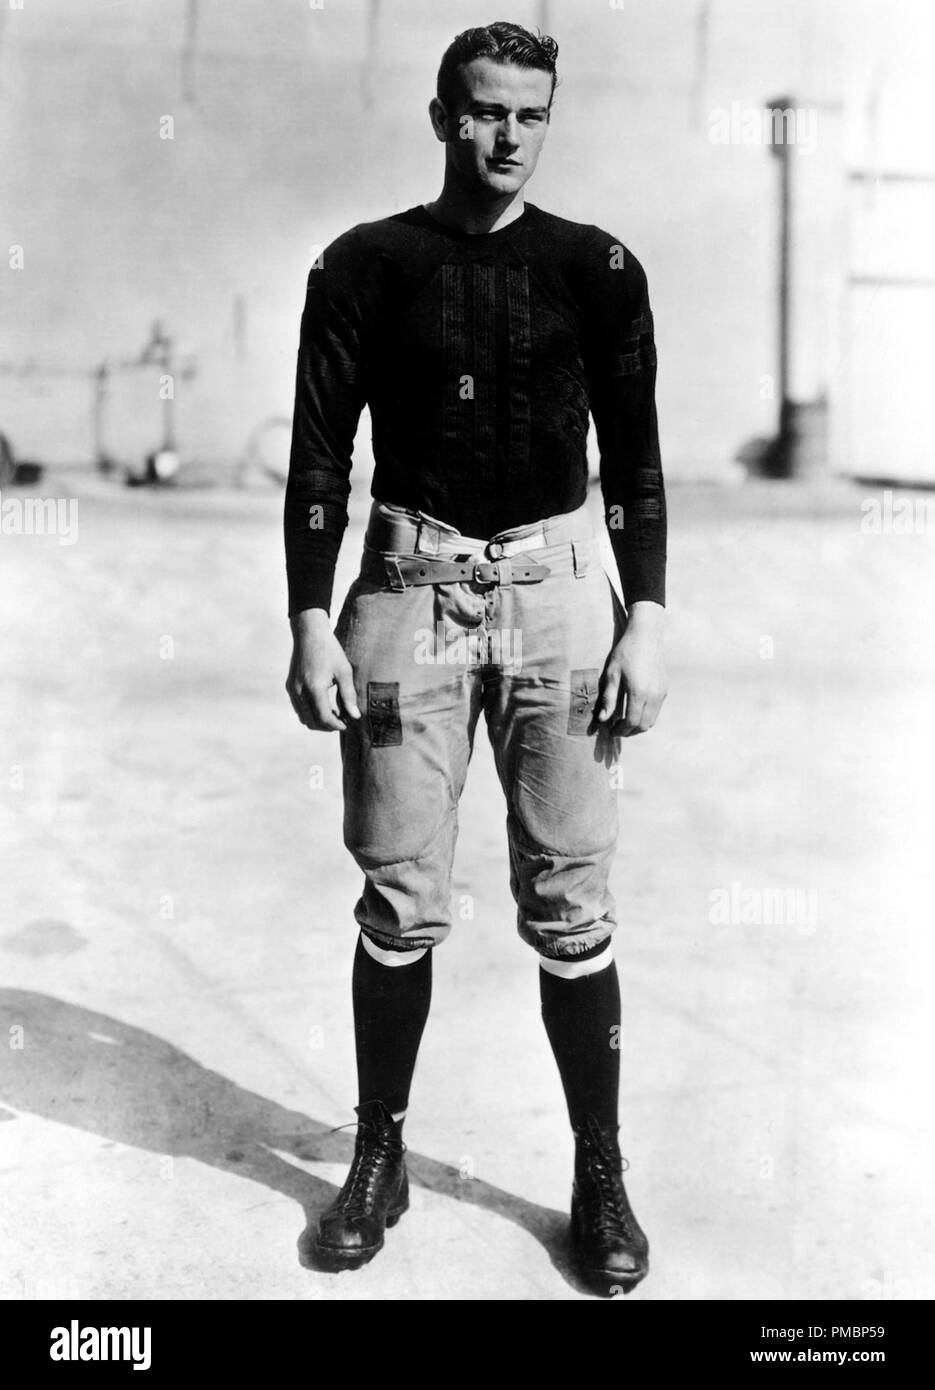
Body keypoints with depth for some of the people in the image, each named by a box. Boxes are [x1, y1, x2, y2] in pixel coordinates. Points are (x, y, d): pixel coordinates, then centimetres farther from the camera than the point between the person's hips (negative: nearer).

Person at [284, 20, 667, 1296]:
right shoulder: (368, 265, 5)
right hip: (411, 591, 0)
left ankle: (601, 1177, 16)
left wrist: (646, 621, 0)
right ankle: (378, 1155, 21)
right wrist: (311, 624, -4)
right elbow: (319, 455, 4)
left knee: (570, 908, 2)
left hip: (557, 591, 0)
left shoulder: (597, 269, 7)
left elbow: (636, 458, 7)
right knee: (402, 902, 3)